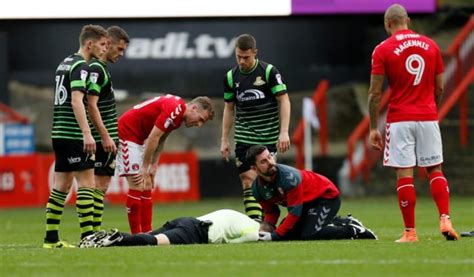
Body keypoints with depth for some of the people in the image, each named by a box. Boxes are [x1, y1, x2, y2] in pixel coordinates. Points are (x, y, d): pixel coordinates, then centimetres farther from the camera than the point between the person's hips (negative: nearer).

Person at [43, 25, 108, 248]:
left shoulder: (65, 63, 18)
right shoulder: (80, 66, -11)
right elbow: (77, 100, -21)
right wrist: (87, 133, -27)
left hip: (59, 133, 9)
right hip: (73, 134, -9)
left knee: (62, 185, 10)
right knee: (86, 182, -8)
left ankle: (51, 238, 10)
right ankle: (87, 236, -12)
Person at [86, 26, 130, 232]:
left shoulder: (101, 68, 17)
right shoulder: (96, 68, -14)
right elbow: (91, 105, -21)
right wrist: (105, 136, -23)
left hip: (106, 138, 10)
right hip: (103, 139, -10)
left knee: (101, 186, 9)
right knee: (100, 184, -9)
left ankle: (95, 232, 11)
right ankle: (93, 232, -10)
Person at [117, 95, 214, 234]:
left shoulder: (178, 113, 8)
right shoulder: (174, 109, -23)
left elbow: (160, 140, 14)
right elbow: (153, 137, -23)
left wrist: (153, 166, 7)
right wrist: (145, 167, -16)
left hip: (139, 137, 10)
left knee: (146, 188, 8)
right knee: (137, 188, -11)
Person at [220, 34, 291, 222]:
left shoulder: (269, 72, -6)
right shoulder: (231, 77, 5)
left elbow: (284, 101, -6)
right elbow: (229, 108, 14)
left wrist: (284, 132, -15)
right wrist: (224, 140, 11)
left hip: (269, 137, -3)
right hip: (244, 137, 3)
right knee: (248, 179, -8)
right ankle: (254, 221, -11)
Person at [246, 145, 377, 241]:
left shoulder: (288, 176, -34)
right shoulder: (257, 188, -12)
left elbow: (295, 212, -30)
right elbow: (271, 212, 4)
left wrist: (275, 235, -30)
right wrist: (265, 229, -18)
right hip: (307, 203, 9)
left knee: (308, 235, -26)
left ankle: (353, 230, -7)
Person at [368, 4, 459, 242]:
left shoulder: (382, 50, -4)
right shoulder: (430, 45, 6)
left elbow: (375, 93, -5)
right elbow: (439, 88, 10)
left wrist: (373, 128, 1)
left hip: (399, 120, -3)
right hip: (428, 117, 3)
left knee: (404, 174, -1)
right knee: (435, 170, 11)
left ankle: (410, 231, -1)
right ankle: (445, 219, -6)